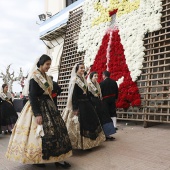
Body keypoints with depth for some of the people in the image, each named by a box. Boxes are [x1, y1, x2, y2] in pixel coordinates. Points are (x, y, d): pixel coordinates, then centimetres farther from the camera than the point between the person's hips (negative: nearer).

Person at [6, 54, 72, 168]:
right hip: (38, 107, -8)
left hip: (48, 106, 9)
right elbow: (32, 96, -19)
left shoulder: (46, 77, 13)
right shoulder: (34, 77, -12)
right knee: (39, 132, -3)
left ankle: (58, 159, 12)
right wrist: (37, 114, -24)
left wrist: (52, 107, 18)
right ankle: (36, 159, 19)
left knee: (56, 129, 4)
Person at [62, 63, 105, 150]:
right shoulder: (74, 80, -10)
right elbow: (73, 95, -17)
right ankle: (82, 145, 10)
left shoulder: (83, 80, 14)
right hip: (79, 105, -9)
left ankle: (88, 143, 26)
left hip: (86, 104, 9)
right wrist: (75, 109, -22)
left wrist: (90, 105, 14)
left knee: (90, 121, 12)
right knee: (81, 124, -5)